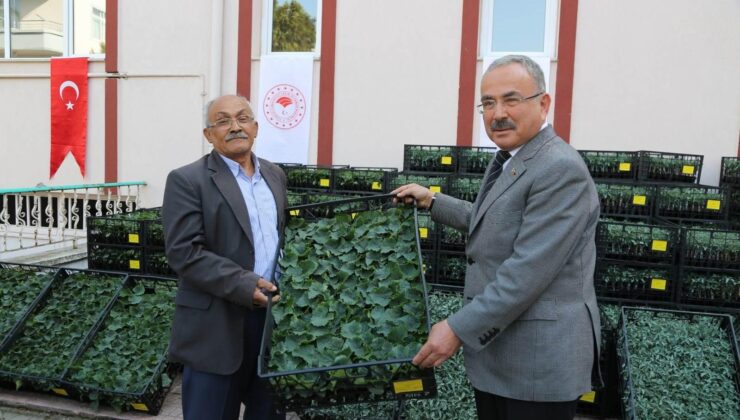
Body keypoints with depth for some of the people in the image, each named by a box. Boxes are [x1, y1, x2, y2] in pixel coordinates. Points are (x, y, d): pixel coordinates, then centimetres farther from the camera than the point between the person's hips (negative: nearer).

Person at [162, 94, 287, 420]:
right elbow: (184, 253, -16)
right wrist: (244, 285, -22)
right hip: (217, 325, -5)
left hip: (274, 317, 6)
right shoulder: (187, 181, -8)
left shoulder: (275, 175, 12)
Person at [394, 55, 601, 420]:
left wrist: (458, 329, -22)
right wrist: (432, 201, 24)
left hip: (538, 358, -9)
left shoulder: (561, 169, -20)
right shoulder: (507, 160, 12)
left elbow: (528, 271, -25)